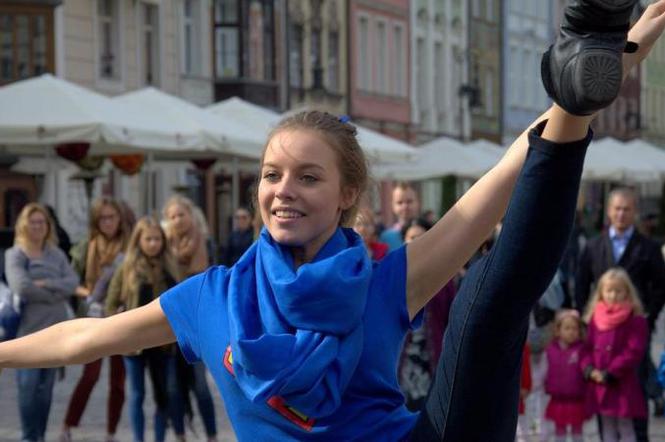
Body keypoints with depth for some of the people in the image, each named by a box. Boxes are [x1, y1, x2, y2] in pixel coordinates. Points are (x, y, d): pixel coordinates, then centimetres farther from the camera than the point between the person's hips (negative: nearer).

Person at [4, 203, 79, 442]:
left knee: (46, 386, 7)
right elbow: (21, 287, -16)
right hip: (28, 329, -4)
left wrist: (46, 284, -17)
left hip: (56, 330, 4)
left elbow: (73, 282, -2)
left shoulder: (56, 254, 11)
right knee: (28, 384, -7)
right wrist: (55, 295, -8)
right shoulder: (15, 254, -1)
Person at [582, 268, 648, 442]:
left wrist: (611, 373, -18)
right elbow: (587, 347, 10)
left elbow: (633, 352, -14)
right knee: (607, 426, 14)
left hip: (623, 383, -5)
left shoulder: (635, 319, -8)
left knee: (625, 426, 0)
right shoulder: (595, 317, 8)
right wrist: (590, 369, -9)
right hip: (599, 384, 5)